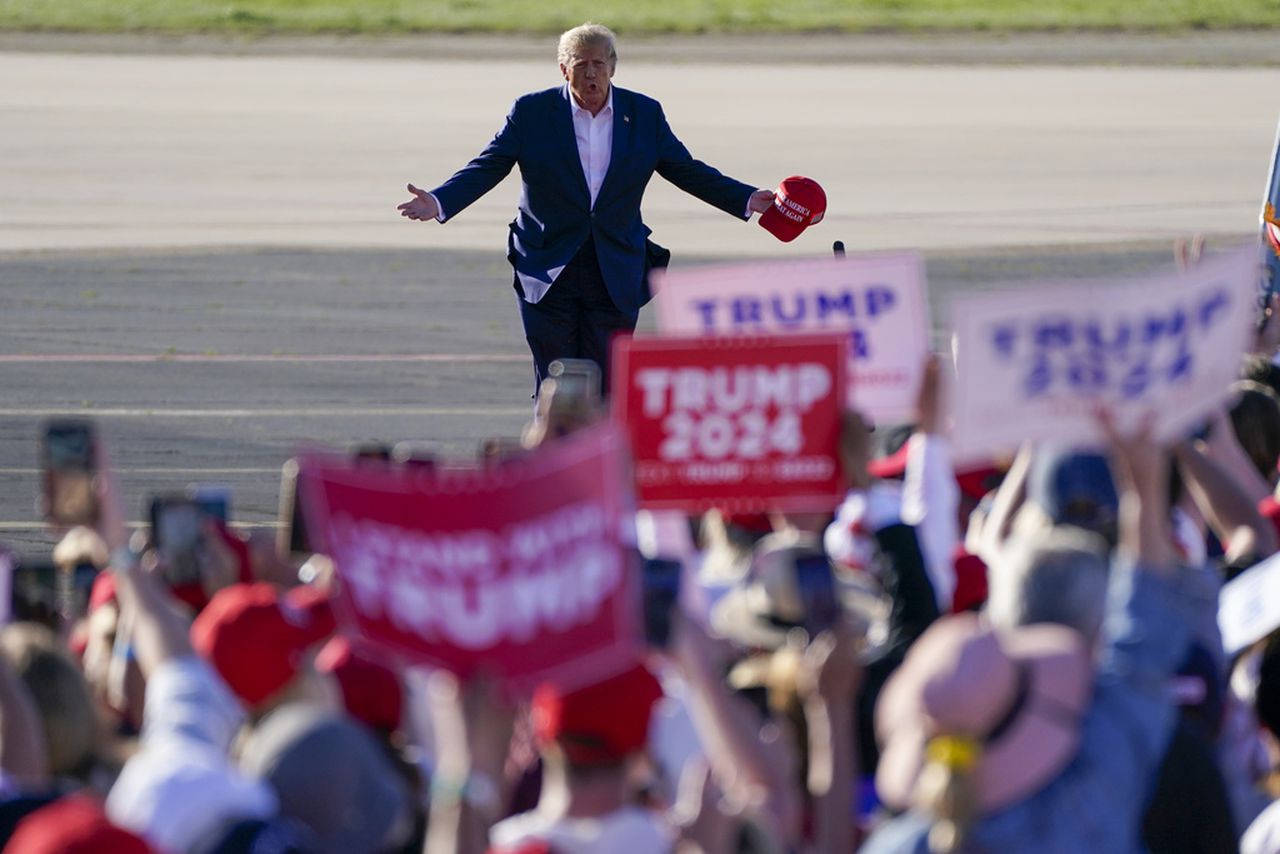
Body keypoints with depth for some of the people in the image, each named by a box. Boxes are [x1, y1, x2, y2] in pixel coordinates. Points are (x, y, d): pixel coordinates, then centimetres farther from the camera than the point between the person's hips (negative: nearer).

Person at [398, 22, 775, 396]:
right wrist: (438, 203, -19)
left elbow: (687, 171, 11)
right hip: (549, 274, -1)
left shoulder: (645, 114, 4)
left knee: (607, 392, -2)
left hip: (616, 278, 1)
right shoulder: (531, 112, -1)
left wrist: (748, 200, 3)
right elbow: (486, 168, -3)